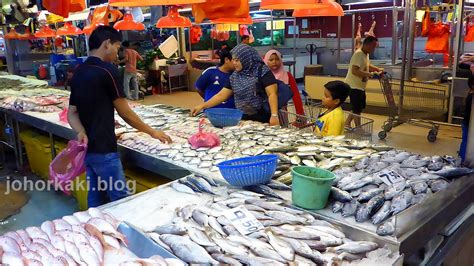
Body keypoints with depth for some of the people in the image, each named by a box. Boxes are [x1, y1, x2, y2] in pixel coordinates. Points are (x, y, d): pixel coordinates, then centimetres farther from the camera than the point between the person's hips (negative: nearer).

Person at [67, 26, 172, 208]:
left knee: (96, 198, 16)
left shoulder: (79, 72, 10)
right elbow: (125, 113, -11)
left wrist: (81, 132, -8)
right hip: (103, 149, -9)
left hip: (87, 147, 9)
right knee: (121, 200, -1)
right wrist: (152, 132, 0)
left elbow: (72, 112, 9)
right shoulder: (107, 70, -14)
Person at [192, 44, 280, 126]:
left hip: (262, 120, -4)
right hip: (242, 119, 5)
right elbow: (221, 95, 9)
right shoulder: (234, 76, 8)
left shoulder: (262, 71, -8)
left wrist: (274, 115, -28)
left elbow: (272, 94, -16)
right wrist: (202, 106, 2)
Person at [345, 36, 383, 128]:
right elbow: (354, 71, -31)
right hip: (354, 86, -10)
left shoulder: (366, 54, 10)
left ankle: (347, 124, 29)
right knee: (357, 109, -2)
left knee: (359, 107, 18)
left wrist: (378, 69, 14)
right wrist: (369, 74, -31)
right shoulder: (358, 54, -21)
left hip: (360, 86, 10)